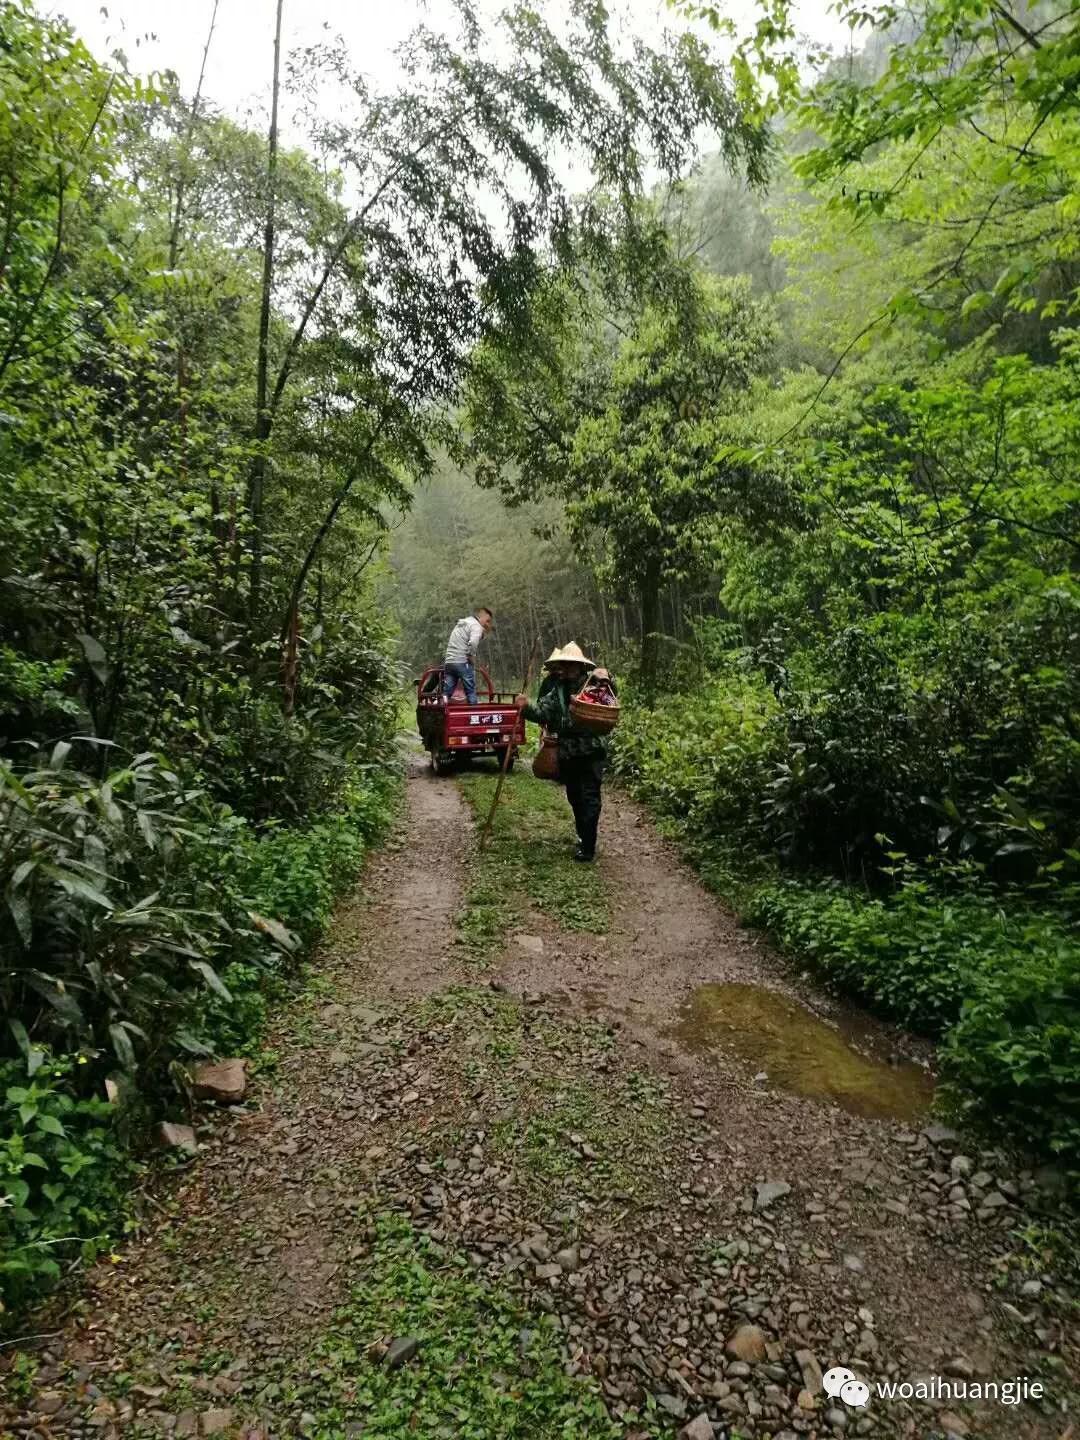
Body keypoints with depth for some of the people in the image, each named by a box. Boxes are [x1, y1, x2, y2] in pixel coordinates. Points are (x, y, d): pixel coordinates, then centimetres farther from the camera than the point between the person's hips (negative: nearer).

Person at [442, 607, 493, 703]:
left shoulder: (460, 624, 25)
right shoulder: (476, 626, -6)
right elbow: (473, 643, -24)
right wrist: (472, 657, -9)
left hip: (448, 662, 8)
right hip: (463, 663, -7)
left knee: (446, 693, 6)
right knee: (471, 692, 2)